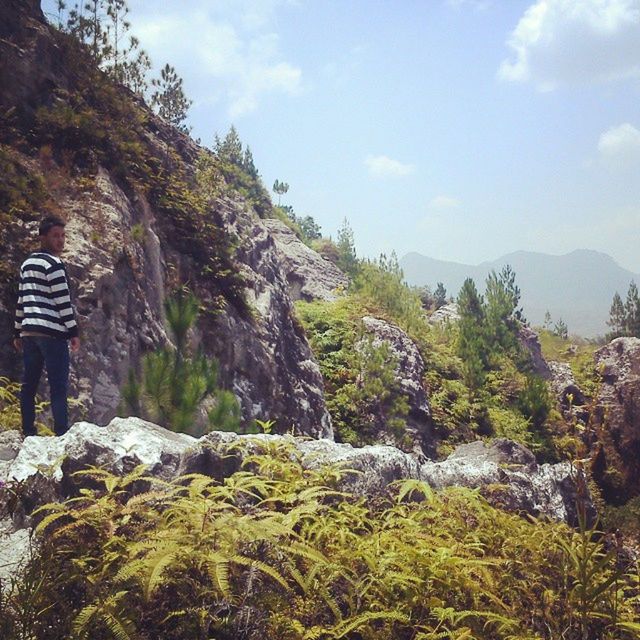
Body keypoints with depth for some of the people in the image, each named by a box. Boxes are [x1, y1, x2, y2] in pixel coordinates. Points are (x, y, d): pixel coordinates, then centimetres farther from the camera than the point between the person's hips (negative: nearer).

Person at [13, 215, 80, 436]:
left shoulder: (27, 263, 18)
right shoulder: (53, 264, -7)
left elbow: (21, 300, 19)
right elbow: (62, 301, -12)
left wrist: (18, 331, 21)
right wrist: (73, 331, -10)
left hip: (29, 330, 8)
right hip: (51, 332, -8)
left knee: (29, 384, 9)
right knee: (58, 386, -8)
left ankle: (28, 433, 13)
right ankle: (62, 433, -12)